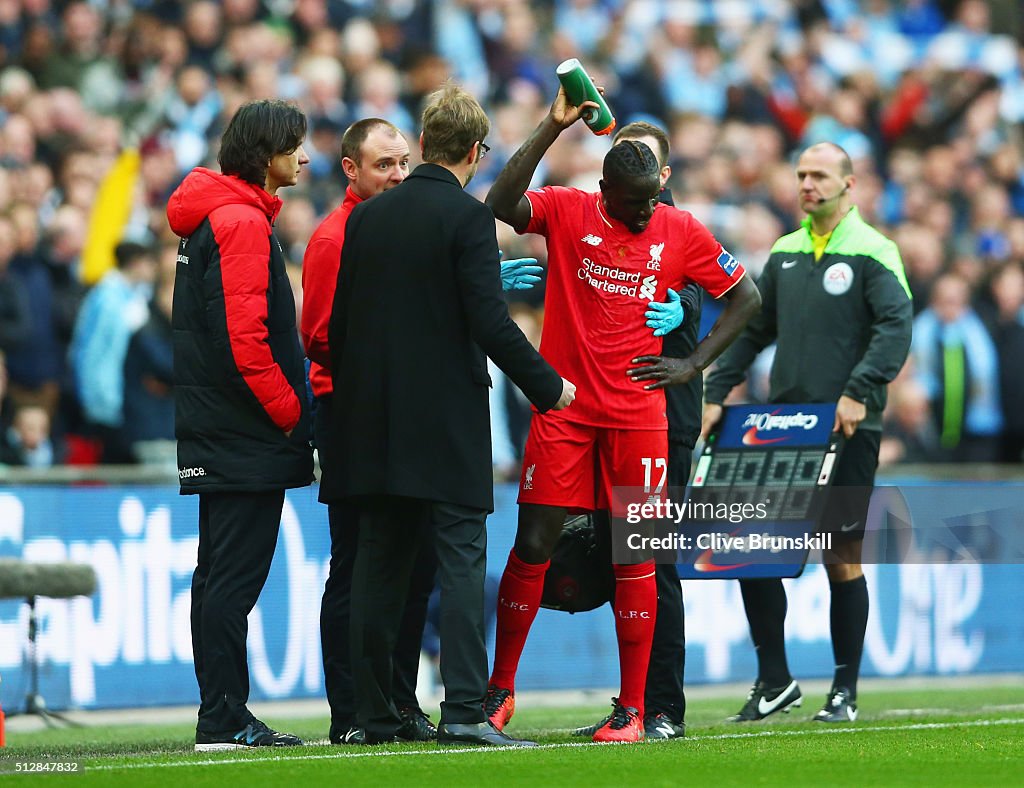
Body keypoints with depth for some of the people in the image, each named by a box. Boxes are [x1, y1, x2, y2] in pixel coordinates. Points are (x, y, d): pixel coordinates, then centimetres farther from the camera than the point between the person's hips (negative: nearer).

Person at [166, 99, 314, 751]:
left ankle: (221, 716, 14)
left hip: (214, 429, 10)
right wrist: (290, 413, -13)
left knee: (221, 574, 11)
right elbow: (245, 337, -21)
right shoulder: (243, 221, -14)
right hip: (245, 430, -10)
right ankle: (225, 720, -8)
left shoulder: (216, 217, 18)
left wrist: (292, 410, 16)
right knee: (235, 573, -9)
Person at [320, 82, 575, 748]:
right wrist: (548, 386, -4)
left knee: (381, 564, 9)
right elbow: (490, 323, -15)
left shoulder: (367, 217, 8)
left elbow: (338, 324, 11)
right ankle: (463, 709, -14)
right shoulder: (467, 217, -9)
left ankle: (376, 713, 10)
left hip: (375, 418, 5)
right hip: (447, 418, -5)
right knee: (462, 558, -5)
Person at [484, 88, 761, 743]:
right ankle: (501, 688, 9)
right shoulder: (567, 212, 0)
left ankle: (632, 708, 6)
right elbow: (501, 206, -19)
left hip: (639, 414, 1)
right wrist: (553, 127, -21)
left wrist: (693, 364, 2)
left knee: (634, 557, 1)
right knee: (533, 545, -3)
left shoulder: (680, 231, 4)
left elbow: (745, 297, 12)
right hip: (562, 408, -1)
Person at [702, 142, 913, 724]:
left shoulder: (873, 252, -4)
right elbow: (752, 330, 19)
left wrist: (858, 392, -25)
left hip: (846, 432, -5)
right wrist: (716, 394, 10)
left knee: (843, 560, 0)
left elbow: (896, 327, -15)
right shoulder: (785, 253, 14)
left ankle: (845, 692, 10)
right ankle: (774, 681, 10)